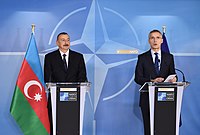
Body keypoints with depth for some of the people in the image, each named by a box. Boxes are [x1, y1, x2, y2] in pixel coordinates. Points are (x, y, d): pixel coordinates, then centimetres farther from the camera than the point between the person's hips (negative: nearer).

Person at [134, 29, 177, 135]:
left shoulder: (169, 57, 11)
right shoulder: (142, 58, 4)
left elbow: (172, 74, 9)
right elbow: (138, 78, -2)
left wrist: (173, 79, -14)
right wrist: (152, 81, -17)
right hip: (148, 98, -1)